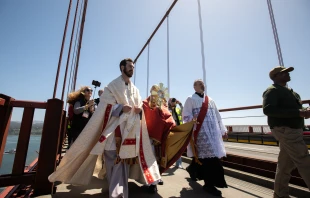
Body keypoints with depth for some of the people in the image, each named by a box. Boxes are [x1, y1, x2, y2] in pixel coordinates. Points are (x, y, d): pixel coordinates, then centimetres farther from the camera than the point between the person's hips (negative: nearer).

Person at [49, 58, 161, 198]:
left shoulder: (135, 90, 16)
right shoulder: (112, 86, 0)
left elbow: (139, 108, 16)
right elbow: (106, 107, -8)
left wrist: (139, 110, -7)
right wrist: (121, 107, -24)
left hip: (129, 131, 5)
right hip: (114, 129, -4)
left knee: (123, 160, 10)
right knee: (112, 160, -1)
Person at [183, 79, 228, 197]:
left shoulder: (210, 100, 18)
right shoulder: (191, 99, 1)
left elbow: (217, 116, 19)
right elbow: (186, 115, -6)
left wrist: (223, 129, 16)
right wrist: (193, 120, -24)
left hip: (212, 131, 6)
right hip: (200, 131, -6)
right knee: (207, 155, -9)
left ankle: (192, 169, 35)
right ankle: (209, 183, 8)